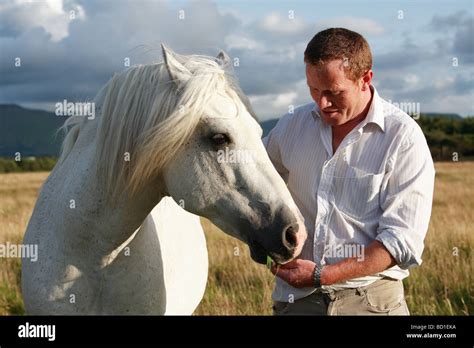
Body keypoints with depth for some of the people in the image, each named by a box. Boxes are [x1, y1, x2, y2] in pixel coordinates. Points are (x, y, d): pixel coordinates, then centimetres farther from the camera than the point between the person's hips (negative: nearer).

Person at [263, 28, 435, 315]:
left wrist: (321, 275, -20)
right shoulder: (292, 125, 5)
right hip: (294, 297, 3)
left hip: (370, 299, -3)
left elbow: (402, 241, -13)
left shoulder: (404, 138, -8)